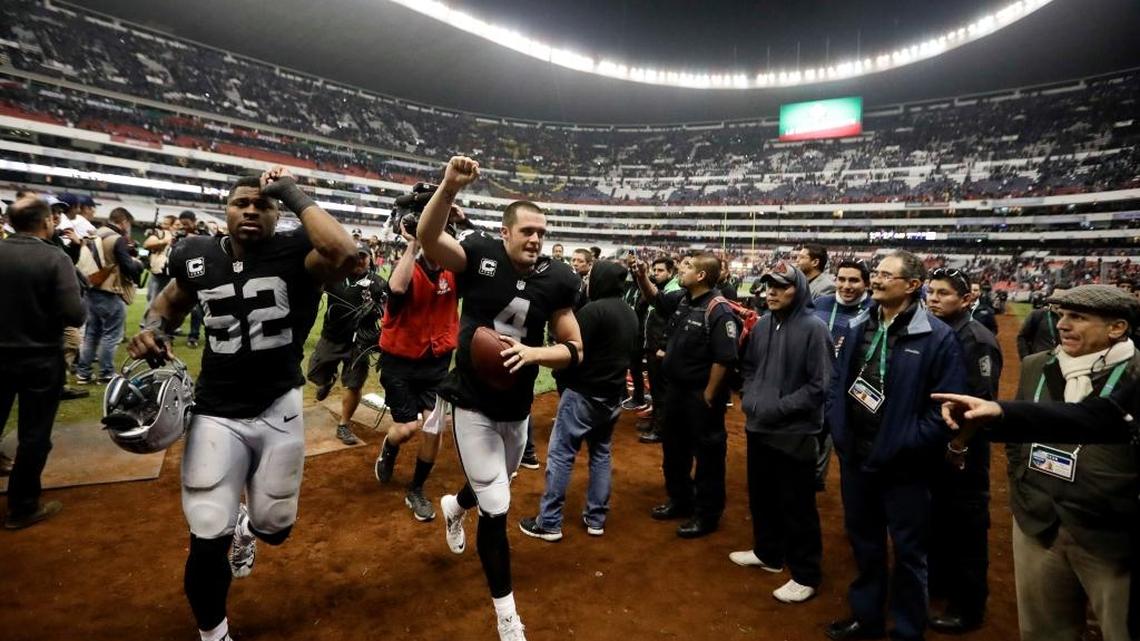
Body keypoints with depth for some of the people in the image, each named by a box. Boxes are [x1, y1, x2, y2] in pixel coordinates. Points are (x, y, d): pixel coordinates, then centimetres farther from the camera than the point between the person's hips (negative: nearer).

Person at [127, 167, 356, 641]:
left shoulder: (295, 253, -15)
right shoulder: (197, 255, -2)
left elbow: (346, 255, -39)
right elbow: (173, 299, 20)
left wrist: (293, 194, -27)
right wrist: (152, 328, -2)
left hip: (278, 409, -1)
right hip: (217, 413, 2)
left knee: (275, 527, 14)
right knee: (207, 539, 3)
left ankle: (246, 526, 56)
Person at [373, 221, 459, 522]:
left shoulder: (453, 273, -2)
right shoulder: (409, 269, -14)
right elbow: (397, 288, -37)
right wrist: (412, 245, -32)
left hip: (437, 362, 3)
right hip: (400, 362, -3)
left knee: (433, 429, 0)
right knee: (407, 427, -3)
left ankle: (416, 491, 23)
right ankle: (388, 450, 37)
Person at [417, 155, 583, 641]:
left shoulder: (555, 281, -8)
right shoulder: (480, 256, -15)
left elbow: (575, 350, -6)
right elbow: (427, 238, -32)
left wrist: (534, 352, -25)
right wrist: (450, 187, -47)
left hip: (518, 409, 4)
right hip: (473, 405, -4)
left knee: (493, 489, 27)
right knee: (496, 508, -2)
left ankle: (454, 506, 66)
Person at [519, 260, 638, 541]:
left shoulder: (594, 310, -18)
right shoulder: (631, 314, 10)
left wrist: (559, 375, -7)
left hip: (583, 394, -8)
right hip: (613, 396, 8)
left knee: (560, 454, 0)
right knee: (601, 454, 15)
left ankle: (549, 522, 5)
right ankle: (596, 519, 22)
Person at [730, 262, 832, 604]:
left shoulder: (813, 328, -14)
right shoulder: (762, 324, 4)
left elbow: (820, 384, -15)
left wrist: (780, 407, -17)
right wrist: (749, 398, 1)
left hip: (795, 433, -6)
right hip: (758, 427, 7)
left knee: (797, 505, 5)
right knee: (761, 495, 20)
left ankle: (806, 575, 22)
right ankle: (767, 552, 41)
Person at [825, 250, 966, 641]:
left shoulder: (937, 337, -12)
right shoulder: (857, 328, 5)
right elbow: (837, 383, 9)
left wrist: (904, 446, -17)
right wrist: (839, 434, -1)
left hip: (903, 465, -5)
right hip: (856, 458, 5)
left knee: (908, 552, 13)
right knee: (864, 543, 21)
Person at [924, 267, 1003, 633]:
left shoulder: (976, 340, -17)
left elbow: (981, 403, -21)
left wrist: (958, 446, -17)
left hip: (961, 451, -7)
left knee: (965, 526, 7)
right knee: (936, 518, 20)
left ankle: (968, 606, 22)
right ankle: (938, 582, 38)